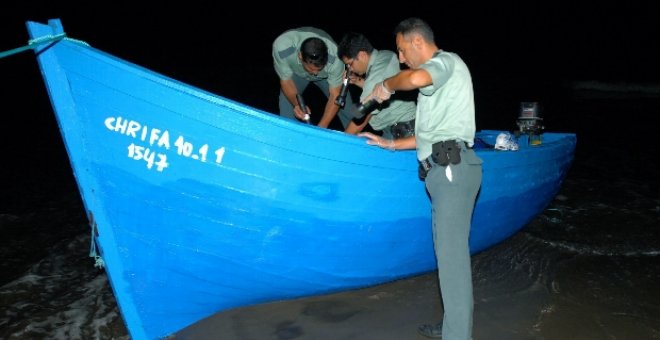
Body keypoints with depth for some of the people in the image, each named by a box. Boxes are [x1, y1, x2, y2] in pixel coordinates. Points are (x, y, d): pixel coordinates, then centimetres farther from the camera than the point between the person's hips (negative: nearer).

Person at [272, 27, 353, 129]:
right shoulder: (282, 48, -42)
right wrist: (296, 104, -43)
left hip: (327, 74, 0)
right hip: (296, 72, 0)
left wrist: (321, 127, -38)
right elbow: (286, 80, -25)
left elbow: (335, 95, -30)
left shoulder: (335, 58, -41)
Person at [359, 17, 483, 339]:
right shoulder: (437, 76, 28)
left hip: (452, 168, -10)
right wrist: (391, 143, 23)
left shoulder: (447, 61, -1)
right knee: (450, 249, 11)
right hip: (444, 170, 10)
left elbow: (416, 78, -27)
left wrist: (387, 85, -9)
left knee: (451, 253, -9)